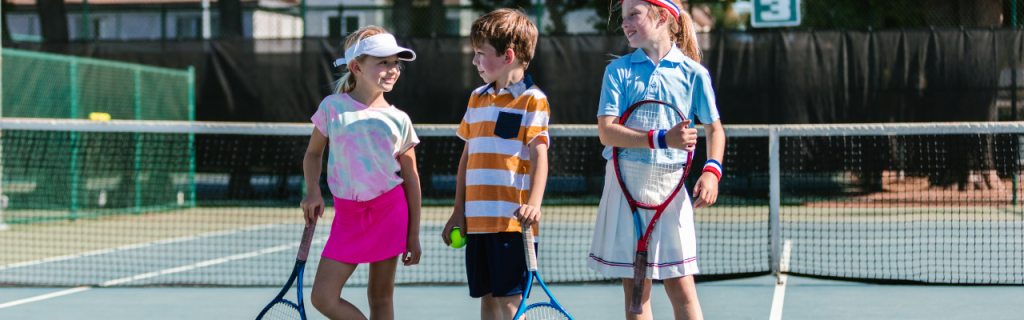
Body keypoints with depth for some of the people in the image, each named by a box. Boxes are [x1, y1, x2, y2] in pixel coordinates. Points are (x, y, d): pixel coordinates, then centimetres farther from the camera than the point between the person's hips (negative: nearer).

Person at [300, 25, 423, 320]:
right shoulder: (333, 107, 1)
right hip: (348, 213, 1)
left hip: (390, 209, -1)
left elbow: (411, 178, 5)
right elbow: (313, 153, 15)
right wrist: (313, 193, -3)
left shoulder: (399, 120, 1)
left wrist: (414, 235, 3)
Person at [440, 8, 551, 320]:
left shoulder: (531, 99, -5)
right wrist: (459, 211, 16)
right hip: (477, 219, 6)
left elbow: (539, 154, -13)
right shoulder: (477, 98, 16)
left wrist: (533, 204, -27)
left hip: (512, 220, -6)